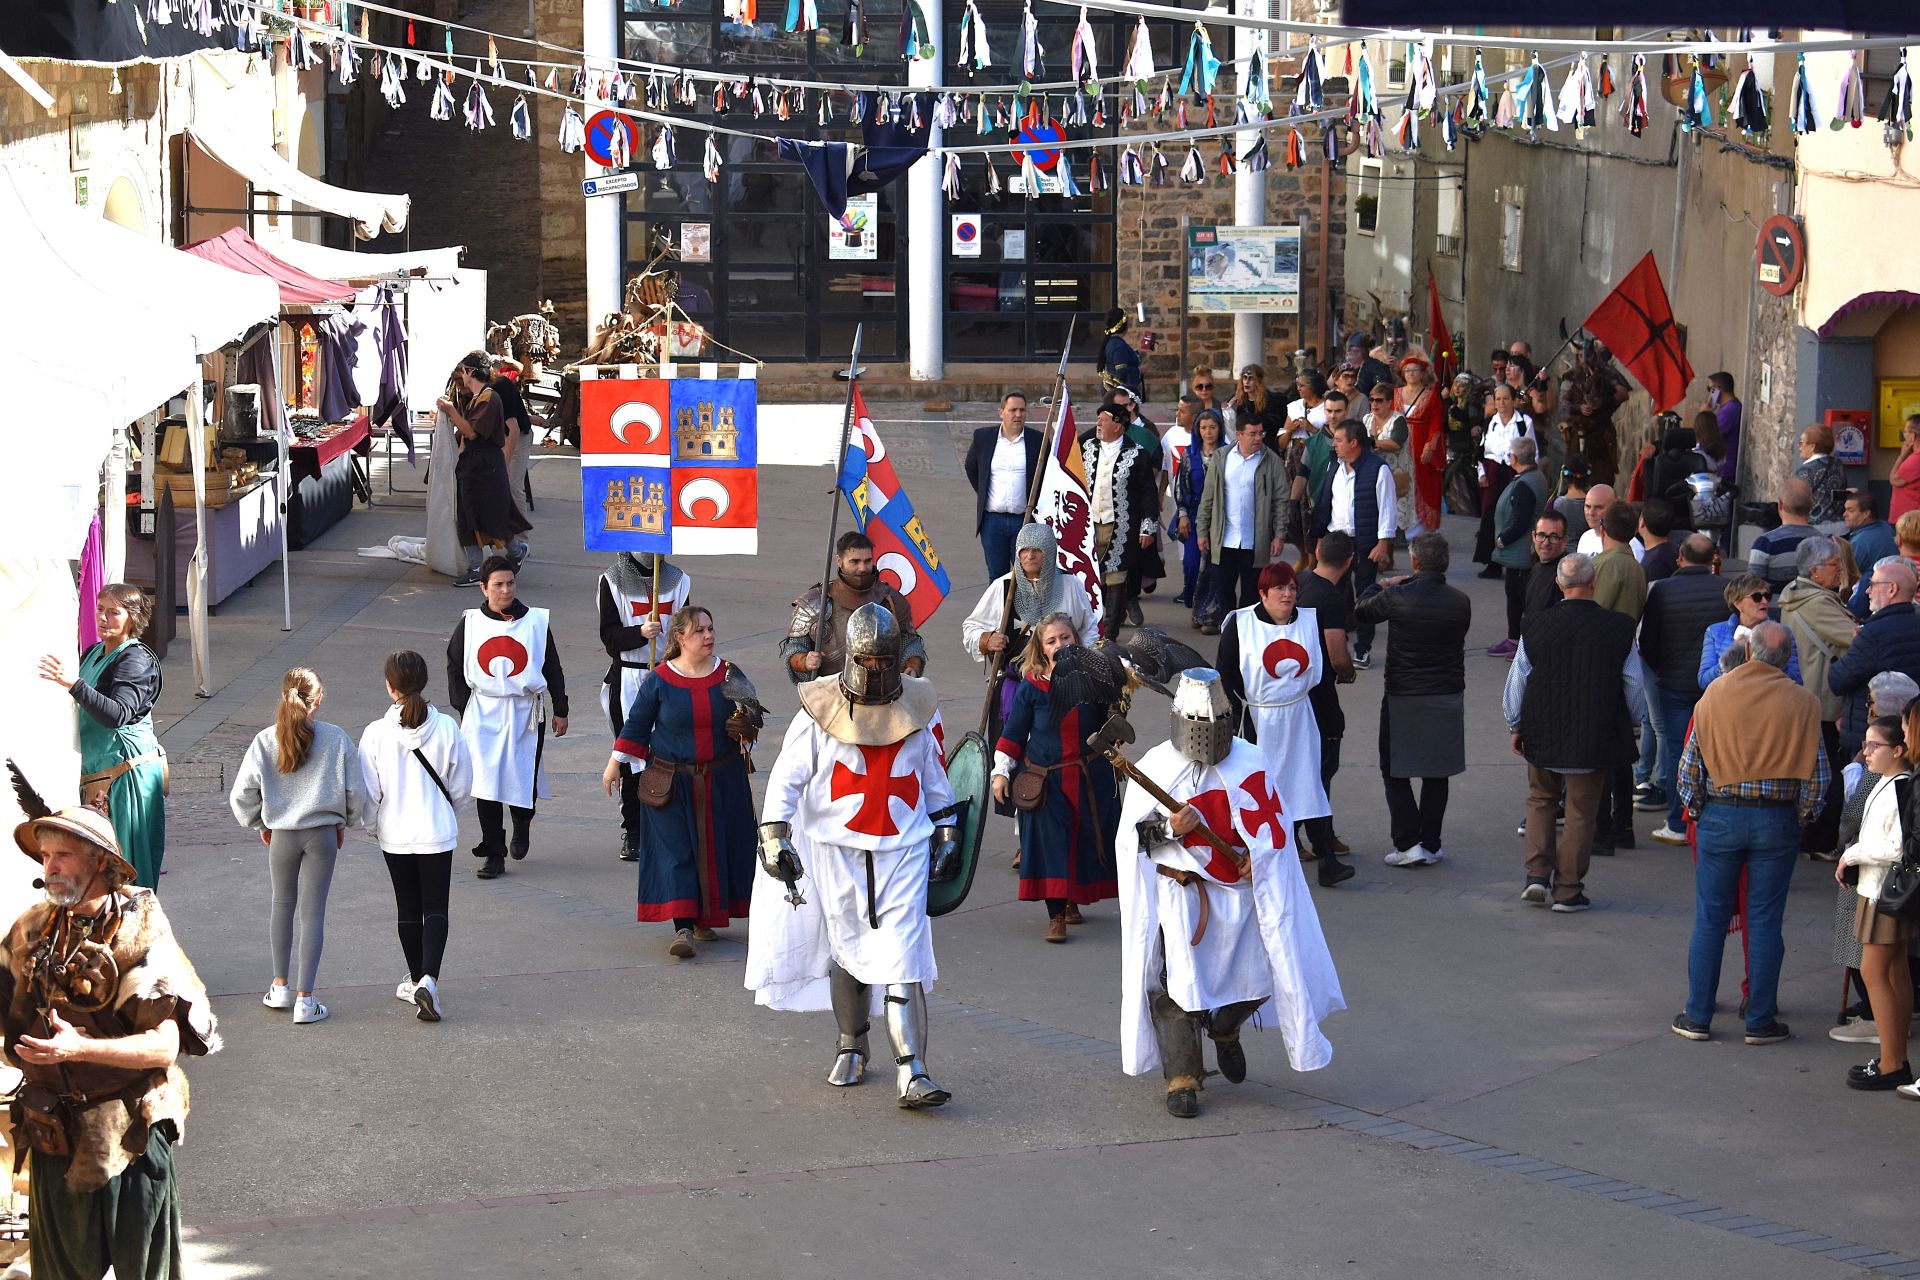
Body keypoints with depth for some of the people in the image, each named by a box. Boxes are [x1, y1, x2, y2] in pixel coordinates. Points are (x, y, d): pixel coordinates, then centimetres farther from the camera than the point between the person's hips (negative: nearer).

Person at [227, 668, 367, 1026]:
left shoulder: (265, 741, -6)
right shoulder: (336, 738, -8)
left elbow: (242, 795, -4)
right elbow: (356, 791, -4)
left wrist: (260, 824, 14)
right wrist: (343, 822, 14)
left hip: (282, 834, 1)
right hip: (323, 834, -1)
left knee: (282, 905, 21)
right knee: (313, 913, 3)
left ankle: (280, 987, 26)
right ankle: (304, 999, 1)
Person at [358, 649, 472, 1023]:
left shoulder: (376, 733, -14)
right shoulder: (446, 728, -12)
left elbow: (368, 792, -6)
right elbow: (462, 786, -2)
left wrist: (373, 827, 13)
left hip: (394, 836, 0)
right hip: (437, 834, 0)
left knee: (408, 909, 15)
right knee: (435, 908, 5)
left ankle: (416, 980, 26)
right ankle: (429, 979, -13)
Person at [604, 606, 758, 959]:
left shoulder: (729, 675, 0)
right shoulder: (659, 680, -6)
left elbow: (748, 723, 10)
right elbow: (637, 725, 4)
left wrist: (745, 728, -13)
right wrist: (616, 764, 4)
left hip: (721, 781, 3)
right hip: (673, 782, -3)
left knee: (715, 849, 7)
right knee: (676, 849, -8)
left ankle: (705, 918, 24)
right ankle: (683, 928, -14)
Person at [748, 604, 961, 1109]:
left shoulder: (915, 708, 5)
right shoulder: (821, 709, -3)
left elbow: (933, 773, 18)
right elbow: (787, 775, -3)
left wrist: (947, 831, 21)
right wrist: (773, 836, -11)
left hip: (904, 850, 0)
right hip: (838, 851, 0)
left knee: (903, 959, -9)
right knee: (847, 953, 11)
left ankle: (913, 1073, -13)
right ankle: (851, 1045, 34)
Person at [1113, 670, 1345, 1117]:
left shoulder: (1251, 764, 1)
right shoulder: (1157, 765, -4)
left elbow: (1273, 825, 8)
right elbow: (1131, 835, -2)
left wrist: (1259, 854, -12)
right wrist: (1169, 827, -21)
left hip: (1240, 890, 2)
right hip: (1177, 890, -2)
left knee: (1256, 972, 0)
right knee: (1173, 980, -13)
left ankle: (1225, 1031, 36)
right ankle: (1182, 1080, -1)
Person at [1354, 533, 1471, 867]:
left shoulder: (1397, 598, -15)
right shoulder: (1460, 602, -5)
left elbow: (1361, 612, 1)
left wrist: (1386, 587, 19)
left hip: (1404, 698, -3)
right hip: (1448, 696, 3)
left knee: (1395, 773, 8)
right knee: (1436, 774, 13)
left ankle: (1409, 843, -2)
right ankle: (1430, 844, 16)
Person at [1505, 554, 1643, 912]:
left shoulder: (1536, 628, -9)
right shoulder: (1619, 628, -10)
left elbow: (1516, 684, 0)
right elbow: (1634, 687, -1)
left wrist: (1516, 727, 15)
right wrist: (1629, 725, 16)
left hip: (1543, 735, 1)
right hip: (1596, 736, -1)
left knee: (1541, 800, 22)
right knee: (1582, 813, 9)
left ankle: (1537, 873, 12)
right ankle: (1568, 890, 12)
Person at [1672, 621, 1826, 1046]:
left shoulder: (1715, 694, -2)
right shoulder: (1801, 703, -4)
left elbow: (1689, 765, 1)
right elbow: (1817, 775, -4)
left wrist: (1696, 809, 13)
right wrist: (1802, 816, 9)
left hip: (1719, 818, 1)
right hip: (1777, 820, 0)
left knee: (1710, 919, 7)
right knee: (1765, 921, 5)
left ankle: (1698, 1016, 11)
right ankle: (1760, 1021, 9)